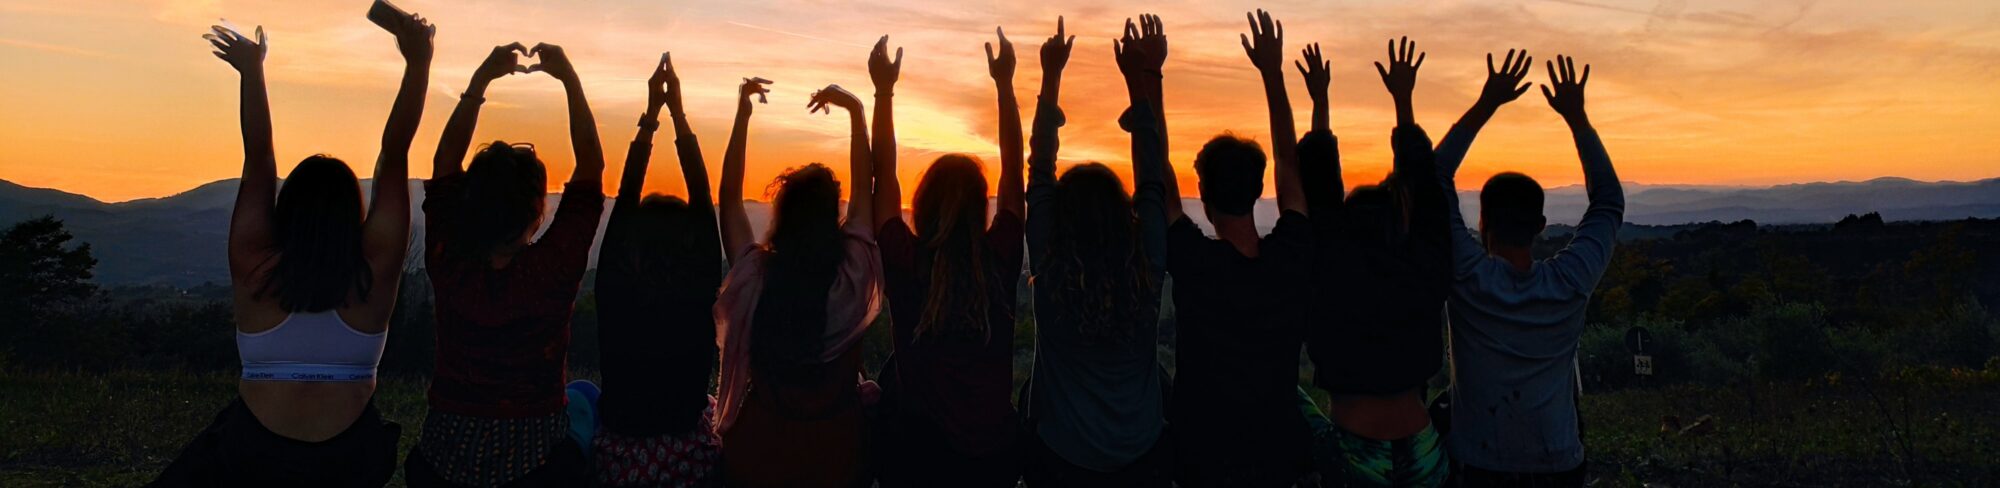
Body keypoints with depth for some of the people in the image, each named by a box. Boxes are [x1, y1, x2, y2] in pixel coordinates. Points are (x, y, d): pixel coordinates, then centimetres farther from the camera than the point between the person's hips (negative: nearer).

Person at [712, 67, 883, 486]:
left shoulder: (754, 274, -15)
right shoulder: (852, 275, -15)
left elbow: (729, 196, -2)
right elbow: (865, 186, -3)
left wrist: (742, 114, -1)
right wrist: (856, 110, 2)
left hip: (757, 451, 0)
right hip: (836, 452, 0)